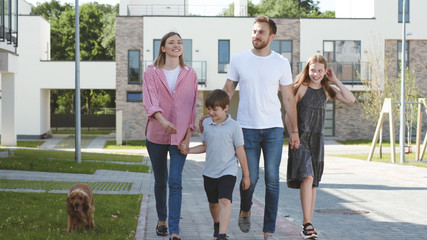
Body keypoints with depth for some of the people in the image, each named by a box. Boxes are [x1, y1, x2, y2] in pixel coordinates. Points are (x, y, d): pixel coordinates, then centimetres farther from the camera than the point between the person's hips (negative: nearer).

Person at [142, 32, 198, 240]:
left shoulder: (190, 75, 6)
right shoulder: (151, 73, 2)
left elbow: (191, 108, 4)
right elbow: (149, 101, -12)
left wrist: (187, 138, -4)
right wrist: (163, 121, -31)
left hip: (179, 137, -1)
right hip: (156, 135, 1)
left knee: (175, 182, -10)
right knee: (160, 181, 12)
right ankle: (161, 220, 32)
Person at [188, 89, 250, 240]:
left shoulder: (234, 127, -9)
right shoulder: (206, 124, 3)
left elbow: (240, 151, -5)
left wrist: (246, 175, -2)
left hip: (228, 172, -5)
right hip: (209, 171, 5)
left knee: (225, 201, -20)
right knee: (213, 203, 19)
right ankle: (217, 224, 46)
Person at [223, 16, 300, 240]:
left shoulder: (281, 63, 3)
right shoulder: (239, 60, 2)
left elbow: (288, 99, 7)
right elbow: (227, 92, 8)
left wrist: (295, 131, 6)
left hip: (273, 129, 1)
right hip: (247, 128, 0)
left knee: (272, 180, -2)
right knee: (250, 177, 0)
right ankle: (245, 211, 32)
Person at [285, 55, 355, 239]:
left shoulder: (327, 90, 8)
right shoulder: (300, 88, -4)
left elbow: (350, 100, -5)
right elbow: (288, 115, -2)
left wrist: (335, 81, -4)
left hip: (317, 139, 5)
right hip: (301, 138, -5)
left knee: (312, 182, 8)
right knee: (307, 177, -18)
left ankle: (308, 224, 15)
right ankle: (307, 223, -18)